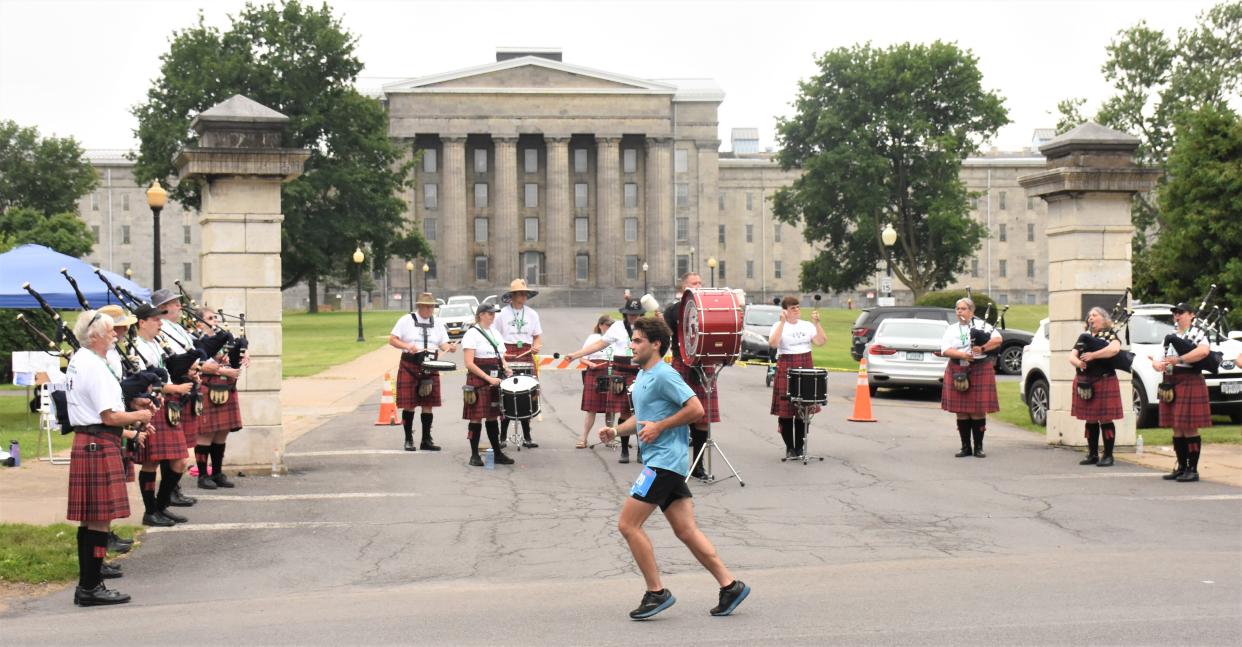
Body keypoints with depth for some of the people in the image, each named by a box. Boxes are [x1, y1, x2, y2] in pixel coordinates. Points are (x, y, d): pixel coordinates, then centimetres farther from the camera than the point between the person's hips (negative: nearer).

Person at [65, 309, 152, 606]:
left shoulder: (78, 361, 15)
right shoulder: (95, 367, -17)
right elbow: (109, 416, -20)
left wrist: (128, 433, 22)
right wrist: (139, 416, -3)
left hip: (85, 444, 11)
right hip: (99, 447, -11)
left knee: (89, 520, 14)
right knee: (100, 520, -5)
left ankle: (87, 585, 19)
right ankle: (91, 588, -2)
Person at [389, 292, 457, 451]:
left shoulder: (437, 324, 10)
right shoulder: (406, 320, -1)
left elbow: (443, 343, 4)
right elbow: (392, 340, -4)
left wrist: (449, 347, -19)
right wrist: (407, 346, -21)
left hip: (430, 367, 4)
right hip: (409, 366, -3)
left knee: (428, 405, 5)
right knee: (409, 405, -2)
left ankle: (426, 440, 13)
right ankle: (408, 440, 8)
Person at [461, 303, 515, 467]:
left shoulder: (494, 333, 14)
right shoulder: (472, 334, -9)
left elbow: (500, 357, 22)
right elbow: (469, 364, -15)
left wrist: (506, 369, 1)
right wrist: (488, 378, -20)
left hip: (495, 382, 7)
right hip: (478, 383, -7)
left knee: (492, 417, 11)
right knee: (476, 418, -3)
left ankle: (497, 454, 15)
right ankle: (474, 455, 3)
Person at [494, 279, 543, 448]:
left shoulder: (532, 314, 11)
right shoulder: (502, 314, 2)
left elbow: (537, 336, 16)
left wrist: (537, 346, -4)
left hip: (527, 356, 3)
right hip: (507, 356, -3)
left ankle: (527, 437, 7)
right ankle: (502, 436, 2)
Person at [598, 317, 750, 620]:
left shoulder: (664, 375, -14)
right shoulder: (642, 377, 16)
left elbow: (696, 408, -20)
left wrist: (659, 427, -18)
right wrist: (616, 430, 12)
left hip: (665, 461, -10)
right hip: (661, 462, 10)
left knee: (628, 524, -8)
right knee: (686, 530, 8)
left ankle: (656, 592, -2)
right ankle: (730, 586, 10)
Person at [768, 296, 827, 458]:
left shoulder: (807, 325, 10)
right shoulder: (779, 326, 0)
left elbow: (820, 341, -2)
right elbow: (773, 343, -19)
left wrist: (816, 323, -9)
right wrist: (782, 322, -18)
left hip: (806, 367, 3)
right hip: (786, 368, -3)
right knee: (786, 410, -4)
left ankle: (799, 446, 13)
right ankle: (789, 447, 7)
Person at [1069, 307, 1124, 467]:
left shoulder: (1111, 335, -1)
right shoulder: (1084, 337, 16)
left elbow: (1114, 349, -22)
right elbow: (1072, 355, 7)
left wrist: (1093, 355, -22)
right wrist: (1077, 362, -16)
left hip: (1104, 381, -5)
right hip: (1084, 383, 5)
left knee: (1105, 420, -4)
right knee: (1090, 420, 10)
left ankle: (1108, 455, 3)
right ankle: (1093, 454, 17)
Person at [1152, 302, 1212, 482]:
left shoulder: (1197, 334, -2)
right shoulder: (1170, 337, 18)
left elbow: (1204, 351, -24)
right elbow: (1158, 360, 17)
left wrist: (1179, 359, -26)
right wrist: (1158, 364, -8)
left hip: (1190, 384, -7)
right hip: (1171, 385, 7)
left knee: (1189, 428, -6)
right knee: (1177, 429, 9)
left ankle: (1193, 469, -2)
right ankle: (1181, 467, 16)